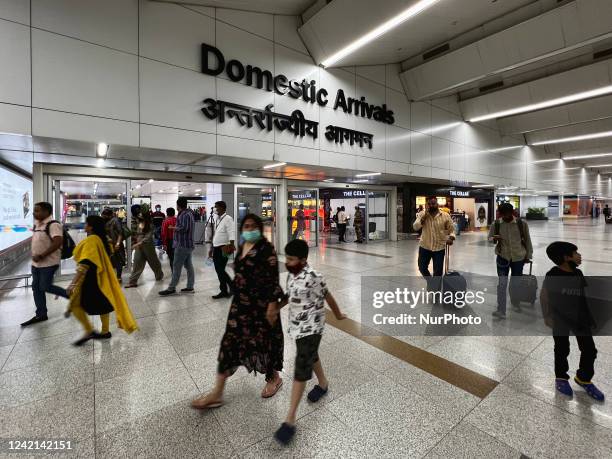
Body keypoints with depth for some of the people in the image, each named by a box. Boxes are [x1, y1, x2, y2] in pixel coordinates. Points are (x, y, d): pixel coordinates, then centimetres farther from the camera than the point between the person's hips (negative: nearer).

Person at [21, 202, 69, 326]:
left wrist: (42, 256, -25)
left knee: (45, 287, -5)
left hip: (49, 263, -9)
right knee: (36, 288, 12)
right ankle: (41, 314, 22)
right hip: (36, 263, 9)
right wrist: (35, 255, 11)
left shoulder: (53, 225, -18)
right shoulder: (37, 224, 10)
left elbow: (58, 242, -29)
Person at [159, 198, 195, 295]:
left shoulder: (184, 215, -15)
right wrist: (177, 227, 11)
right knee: (189, 266, 10)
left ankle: (171, 288, 2)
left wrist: (175, 228, -7)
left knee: (176, 266, -4)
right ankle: (190, 287, 14)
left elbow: (183, 228, -24)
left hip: (182, 245, -10)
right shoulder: (189, 213, 15)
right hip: (188, 244, 10)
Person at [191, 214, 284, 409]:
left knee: (266, 340, 10)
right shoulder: (242, 246, 8)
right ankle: (217, 393, 20)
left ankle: (274, 378, 38)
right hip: (240, 302, 7)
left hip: (261, 304, -7)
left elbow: (273, 278, -18)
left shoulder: (266, 248, -15)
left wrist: (273, 304, -20)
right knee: (230, 341, 8)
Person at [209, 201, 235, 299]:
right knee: (219, 270, 10)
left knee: (221, 270, -7)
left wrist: (231, 246, -29)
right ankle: (224, 291, 20)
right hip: (216, 248, 8)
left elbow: (232, 233, -18)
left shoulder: (228, 219, -10)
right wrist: (212, 249, 20)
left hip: (223, 248, -8)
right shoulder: (216, 219, 15)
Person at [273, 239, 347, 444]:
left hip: (310, 328, -8)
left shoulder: (313, 278, -25)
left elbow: (328, 297, -11)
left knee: (301, 369, -3)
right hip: (296, 325, 8)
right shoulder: (291, 274, -2)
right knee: (310, 357, 26)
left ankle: (290, 420, 6)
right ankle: (323, 384, 52)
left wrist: (338, 315, 4)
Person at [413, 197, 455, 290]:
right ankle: (430, 281, 40)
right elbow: (415, 227, -13)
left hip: (439, 247, -1)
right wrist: (424, 216, -22)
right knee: (422, 267, 11)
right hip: (424, 246, 1)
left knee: (438, 271, 5)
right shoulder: (422, 214, -4)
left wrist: (451, 238, -19)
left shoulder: (445, 216, -6)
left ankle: (436, 289, 22)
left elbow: (451, 229, 0)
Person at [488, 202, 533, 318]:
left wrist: (528, 255, 9)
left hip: (518, 257, 1)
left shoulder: (522, 224, -6)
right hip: (502, 257, 0)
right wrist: (493, 239, -19)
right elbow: (489, 238, 6)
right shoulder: (496, 224, -5)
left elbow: (527, 240, 4)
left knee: (515, 283, 14)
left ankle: (516, 304, 39)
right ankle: (501, 310, -3)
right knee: (502, 283, -6)